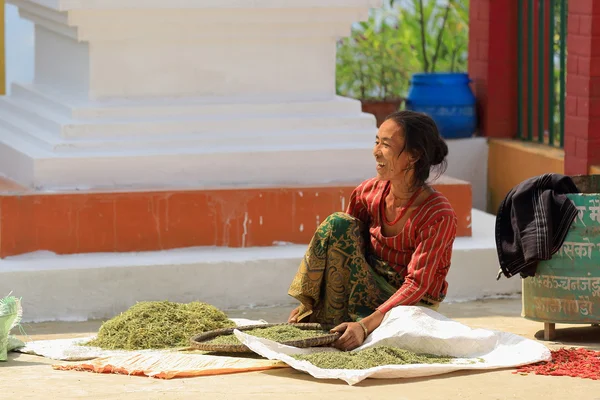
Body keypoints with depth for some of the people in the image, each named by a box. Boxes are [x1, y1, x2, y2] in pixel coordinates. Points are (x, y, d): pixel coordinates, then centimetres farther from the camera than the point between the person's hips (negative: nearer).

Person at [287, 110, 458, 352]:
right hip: (371, 291, 5)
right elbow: (339, 242, 4)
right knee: (338, 223, -19)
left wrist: (365, 325, -35)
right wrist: (307, 302, -8)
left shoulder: (438, 215, -21)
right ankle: (328, 320, -16)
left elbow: (416, 285, -25)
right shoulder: (368, 193, -5)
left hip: (413, 306, -5)